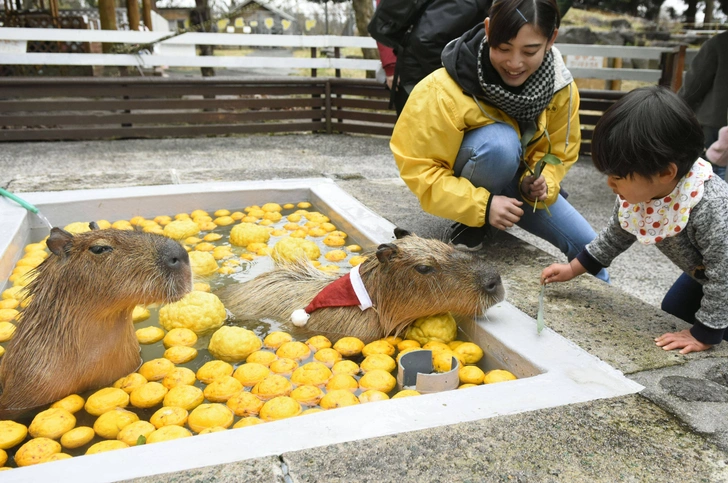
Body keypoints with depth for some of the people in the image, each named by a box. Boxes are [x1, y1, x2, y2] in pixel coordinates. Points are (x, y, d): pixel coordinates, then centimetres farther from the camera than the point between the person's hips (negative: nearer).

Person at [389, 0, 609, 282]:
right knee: (501, 141, -36)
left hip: (512, 183, 5)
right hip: (465, 184, -4)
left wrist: (538, 183, -25)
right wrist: (480, 205, -36)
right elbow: (418, 167, -28)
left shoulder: (561, 87, -16)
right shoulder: (444, 91, -32)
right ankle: (469, 224, -12)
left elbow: (558, 153, -3)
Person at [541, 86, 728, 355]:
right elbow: (616, 235, -2)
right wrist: (573, 269, 0)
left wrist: (705, 335, -27)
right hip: (703, 273, 7)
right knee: (671, 313, 17)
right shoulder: (637, 190, -21)